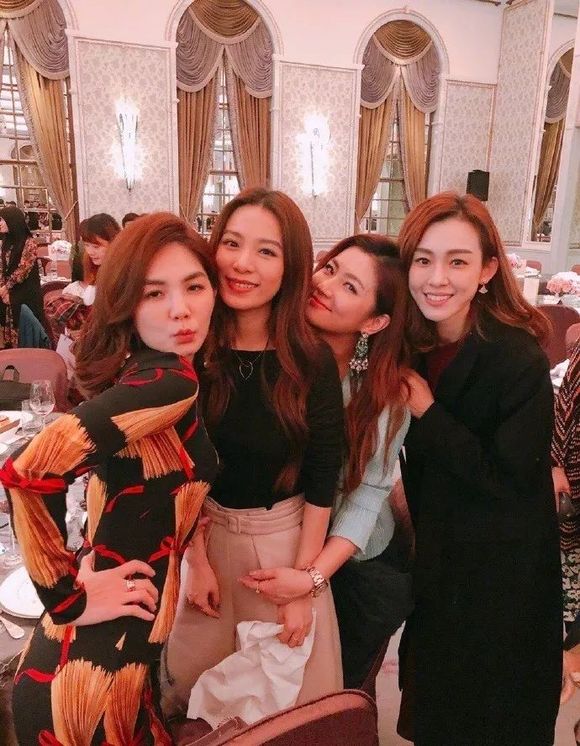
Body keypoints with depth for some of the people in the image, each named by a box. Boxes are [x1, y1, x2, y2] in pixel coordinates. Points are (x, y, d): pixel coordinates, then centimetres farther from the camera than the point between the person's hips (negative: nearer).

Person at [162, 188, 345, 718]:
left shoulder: (313, 362, -16)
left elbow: (322, 481, -10)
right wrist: (198, 560, -4)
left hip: (287, 538, -1)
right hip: (205, 531, 2)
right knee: (194, 682, 20)